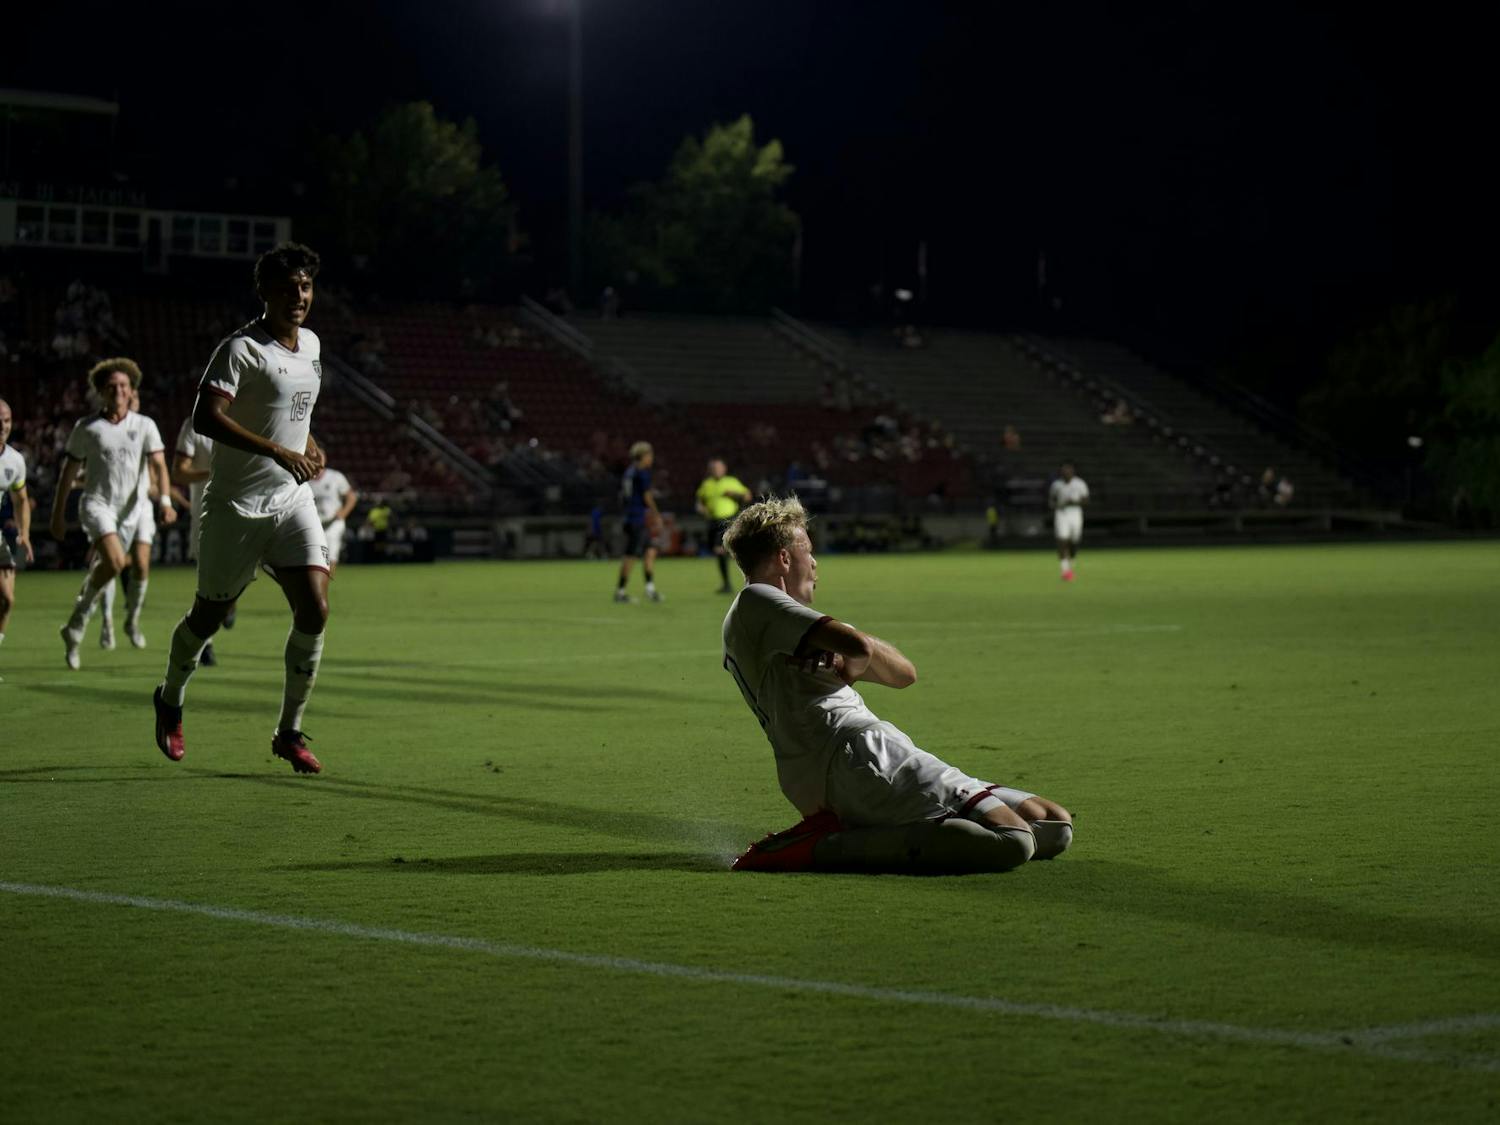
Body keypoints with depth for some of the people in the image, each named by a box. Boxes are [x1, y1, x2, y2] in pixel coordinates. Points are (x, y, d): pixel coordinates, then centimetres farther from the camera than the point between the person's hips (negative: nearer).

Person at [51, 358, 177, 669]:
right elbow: (68, 472, 8)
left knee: (104, 571, 7)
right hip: (96, 504, -3)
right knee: (115, 561, -27)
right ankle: (82, 612, -7)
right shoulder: (87, 428, 1)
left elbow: (159, 466, -4)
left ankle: (74, 631, 24)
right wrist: (58, 515, 8)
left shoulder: (145, 426, 4)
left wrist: (165, 501, -20)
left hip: (130, 510, 3)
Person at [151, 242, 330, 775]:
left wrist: (309, 444, 11)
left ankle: (289, 732, 1)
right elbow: (206, 417, -27)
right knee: (209, 616, 7)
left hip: (293, 500, 6)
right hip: (237, 505, -6)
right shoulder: (241, 349, -15)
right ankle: (170, 701, 36)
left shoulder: (310, 343, 10)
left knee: (315, 610, -10)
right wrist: (277, 451, -33)